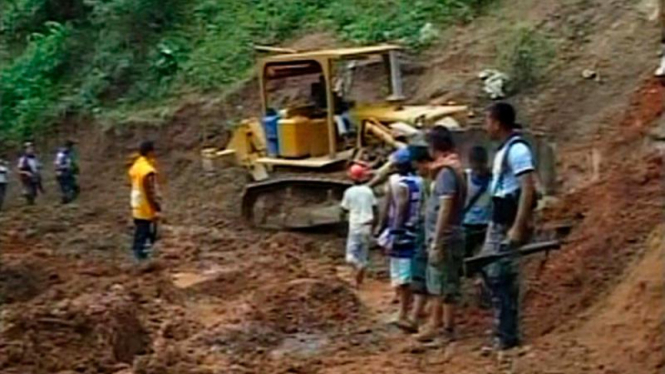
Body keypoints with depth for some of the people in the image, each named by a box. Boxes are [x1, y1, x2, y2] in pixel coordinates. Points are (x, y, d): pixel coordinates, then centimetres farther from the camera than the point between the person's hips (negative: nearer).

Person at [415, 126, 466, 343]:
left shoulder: (447, 172, -16)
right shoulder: (453, 169, 13)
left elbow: (445, 209, -21)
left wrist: (436, 242, -21)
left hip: (444, 238, -9)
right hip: (443, 238, 9)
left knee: (445, 286, -2)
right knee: (436, 285, 16)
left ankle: (447, 330, 3)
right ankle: (435, 325, 23)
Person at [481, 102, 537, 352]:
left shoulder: (517, 149, -15)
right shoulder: (503, 150, 15)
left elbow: (528, 189, -22)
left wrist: (518, 227, -25)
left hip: (509, 225, -10)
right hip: (497, 222, 10)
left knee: (502, 277, -6)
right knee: (488, 270, 14)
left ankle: (507, 336, 1)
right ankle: (504, 327, 21)